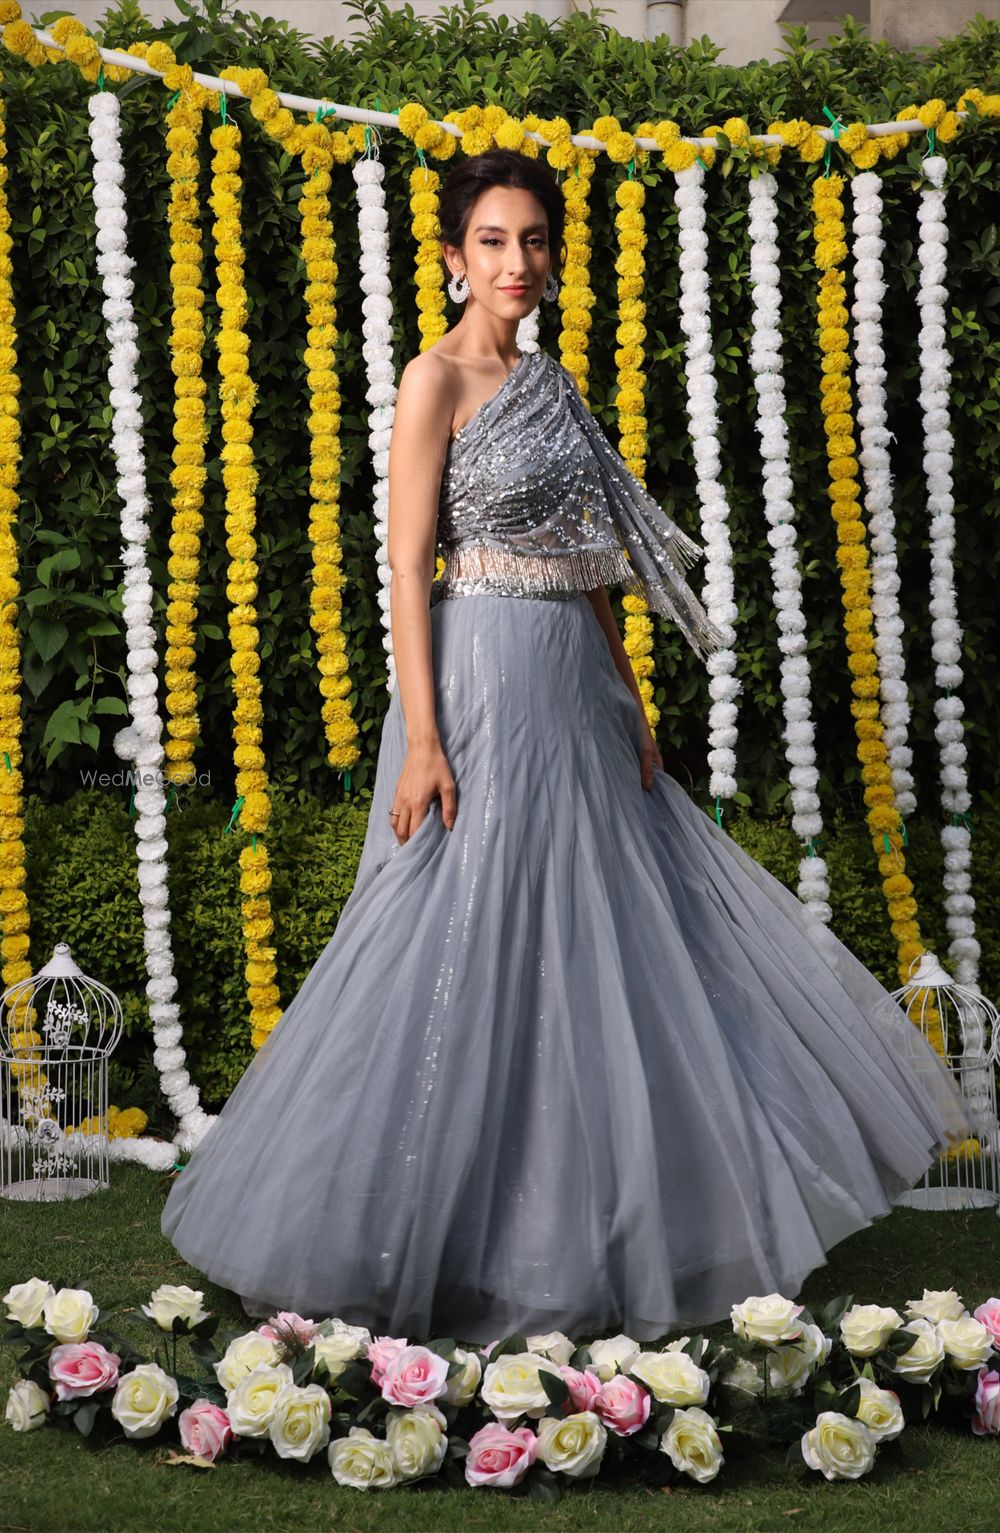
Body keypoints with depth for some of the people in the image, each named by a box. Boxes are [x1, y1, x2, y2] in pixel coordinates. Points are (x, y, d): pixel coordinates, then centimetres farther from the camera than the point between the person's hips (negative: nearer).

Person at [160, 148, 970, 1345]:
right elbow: (407, 566, -13)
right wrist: (420, 739, -20)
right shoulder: (436, 379, -8)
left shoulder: (548, 385, 15)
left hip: (576, 688, 8)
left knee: (600, 941, 12)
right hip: (486, 682, -8)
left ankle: (580, 1223, 25)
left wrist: (627, 698, 13)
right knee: (475, 950, -5)